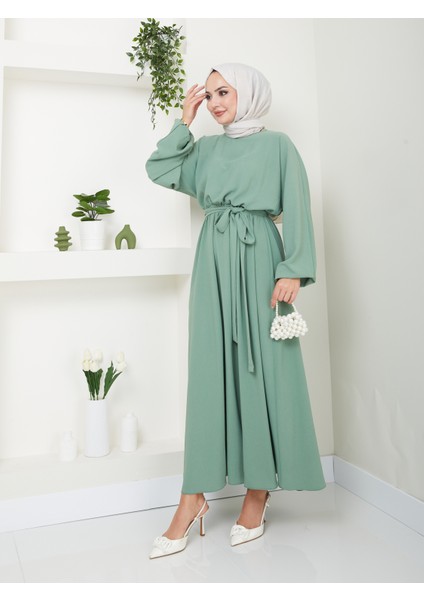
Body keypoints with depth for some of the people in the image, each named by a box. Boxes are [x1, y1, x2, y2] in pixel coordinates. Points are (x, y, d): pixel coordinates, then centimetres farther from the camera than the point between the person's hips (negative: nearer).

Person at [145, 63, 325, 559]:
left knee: (262, 367, -2)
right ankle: (194, 497, 5)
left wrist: (293, 270, -14)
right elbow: (158, 169, 10)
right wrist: (184, 121, 12)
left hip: (258, 260, -4)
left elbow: (296, 210, -3)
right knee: (210, 370, 1)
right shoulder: (206, 148, 19)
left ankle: (258, 492, 11)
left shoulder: (277, 145, 5)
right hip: (214, 262, 4)